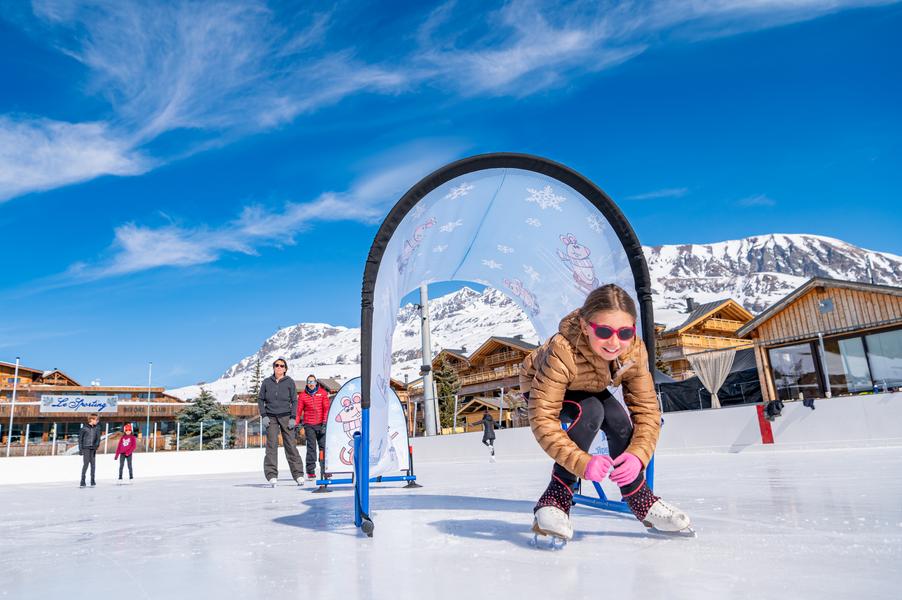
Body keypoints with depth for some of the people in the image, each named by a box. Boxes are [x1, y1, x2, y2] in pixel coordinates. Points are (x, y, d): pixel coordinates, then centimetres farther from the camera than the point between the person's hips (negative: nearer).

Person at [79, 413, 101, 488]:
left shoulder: (97, 428, 6)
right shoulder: (84, 428, -3)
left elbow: (98, 438, 3)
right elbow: (80, 438, 0)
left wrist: (96, 446, -13)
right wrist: (80, 449, -4)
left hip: (93, 449, 4)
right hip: (86, 448, -4)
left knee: (93, 464, 3)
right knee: (86, 464, -10)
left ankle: (92, 481, 9)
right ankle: (82, 482, -5)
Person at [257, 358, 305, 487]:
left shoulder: (289, 382, 4)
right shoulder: (266, 382, 8)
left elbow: (294, 400, 4)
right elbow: (260, 399, 11)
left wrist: (293, 418, -5)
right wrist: (263, 416, 0)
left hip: (285, 417, -1)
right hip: (271, 418, 1)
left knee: (290, 445, -1)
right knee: (271, 445, -6)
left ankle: (298, 474, 4)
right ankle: (272, 475, -3)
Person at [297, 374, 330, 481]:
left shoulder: (322, 392, 3)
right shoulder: (302, 395, 3)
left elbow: (326, 408, -1)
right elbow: (298, 410, 5)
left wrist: (325, 422, -8)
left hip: (321, 424, 0)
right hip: (309, 425, 0)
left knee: (324, 446, 1)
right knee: (311, 448, -1)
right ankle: (310, 471, 5)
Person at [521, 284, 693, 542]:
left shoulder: (634, 351, -28)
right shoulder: (562, 352, -42)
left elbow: (647, 410, -24)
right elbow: (542, 419, -42)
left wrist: (637, 455, -41)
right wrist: (583, 462, -50)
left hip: (590, 389, 4)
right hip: (542, 389, -4)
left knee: (620, 421, -22)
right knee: (590, 412, -32)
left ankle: (641, 501, 3)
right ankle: (556, 498, -19)